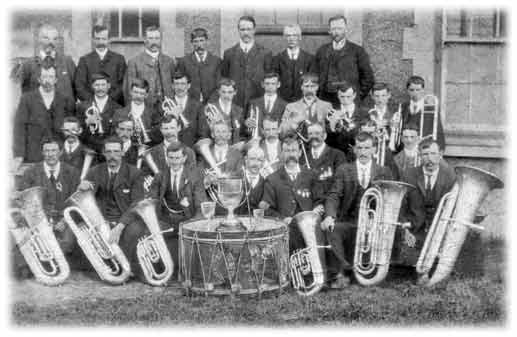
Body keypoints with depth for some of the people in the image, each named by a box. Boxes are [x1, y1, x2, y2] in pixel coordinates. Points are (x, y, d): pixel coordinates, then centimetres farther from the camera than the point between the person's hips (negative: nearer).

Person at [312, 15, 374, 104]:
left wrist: (358, 97, 1)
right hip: (325, 101, 2)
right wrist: (318, 95, 6)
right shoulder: (322, 51, 13)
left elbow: (368, 78, 4)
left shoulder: (357, 51, 3)